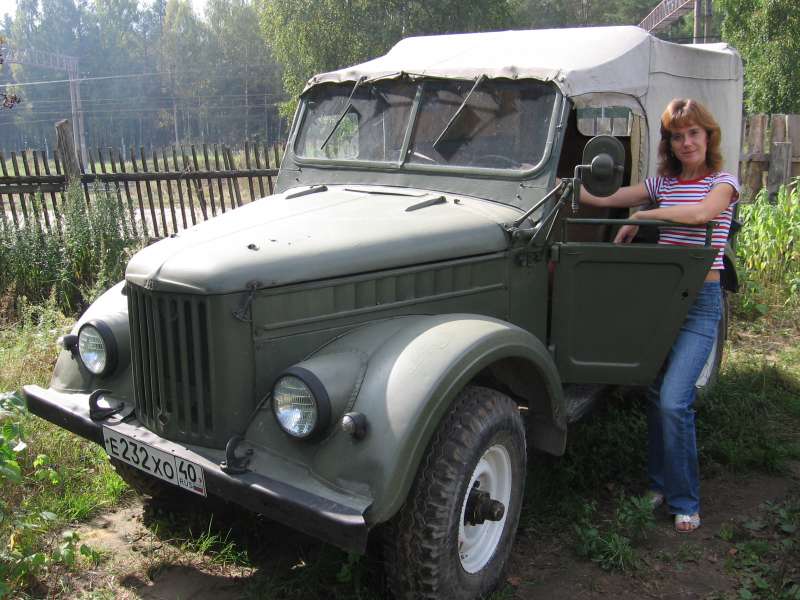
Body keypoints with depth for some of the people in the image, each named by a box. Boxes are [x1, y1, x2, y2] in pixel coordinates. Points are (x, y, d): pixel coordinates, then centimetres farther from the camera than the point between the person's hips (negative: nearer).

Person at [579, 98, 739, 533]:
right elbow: (603, 200, 9)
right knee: (655, 395, 7)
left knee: (673, 401, -13)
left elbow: (702, 212, -22)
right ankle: (660, 483, 24)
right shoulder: (662, 183, 13)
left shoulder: (723, 181, 0)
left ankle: (684, 500, 3)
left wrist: (641, 216, -16)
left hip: (701, 300, -5)